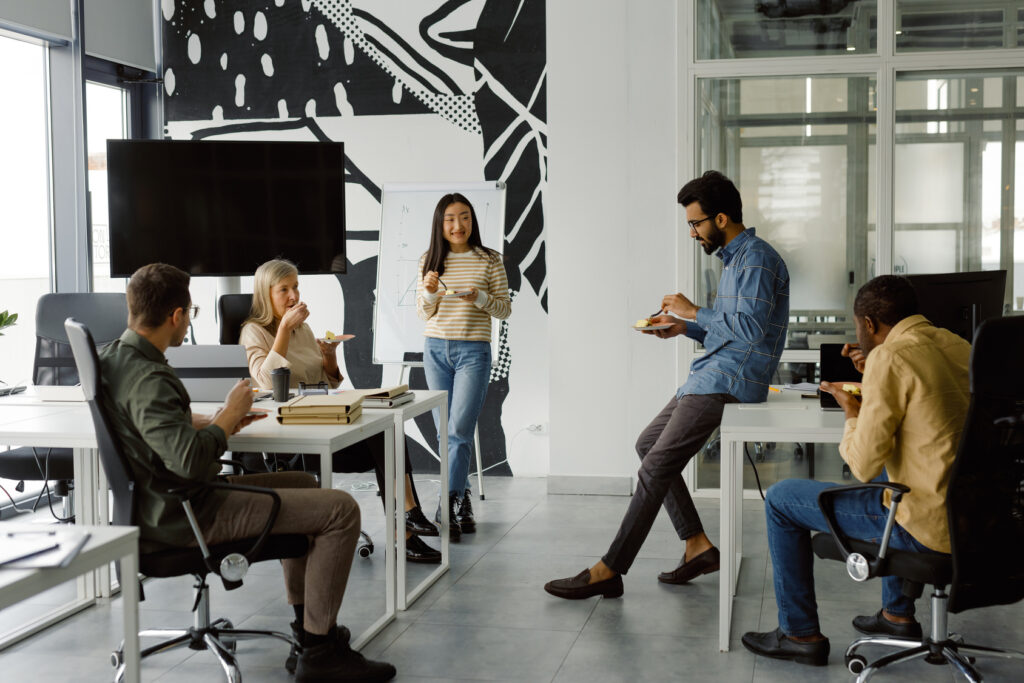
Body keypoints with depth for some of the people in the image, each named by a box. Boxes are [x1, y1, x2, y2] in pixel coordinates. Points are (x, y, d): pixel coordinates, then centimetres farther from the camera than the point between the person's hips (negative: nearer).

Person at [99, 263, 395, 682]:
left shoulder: (112, 357, 5)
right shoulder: (147, 377, -25)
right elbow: (190, 458, -34)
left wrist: (213, 422, 7)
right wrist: (229, 415, -16)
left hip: (161, 503, 11)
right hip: (184, 517, -11)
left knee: (303, 484, 26)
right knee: (341, 509, -11)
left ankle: (307, 619, 31)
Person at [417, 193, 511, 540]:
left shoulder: (489, 260, 0)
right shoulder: (429, 261, 6)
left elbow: (505, 309, 1)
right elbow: (423, 314, 7)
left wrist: (479, 297, -18)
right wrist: (430, 292, -14)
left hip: (473, 351, -3)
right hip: (436, 350, 3)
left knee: (459, 430, -12)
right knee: (445, 431, 7)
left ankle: (446, 508, -12)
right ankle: (462, 499, 20)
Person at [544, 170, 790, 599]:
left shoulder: (757, 259, -13)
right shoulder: (734, 258, 19)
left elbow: (750, 328, -25)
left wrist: (692, 311, -15)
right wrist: (684, 327, 11)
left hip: (729, 378, -11)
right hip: (712, 375, 11)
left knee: (656, 467, -15)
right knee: (648, 443, 15)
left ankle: (609, 571, -12)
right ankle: (697, 546, 13)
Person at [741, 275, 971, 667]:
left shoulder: (889, 358, -18)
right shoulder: (957, 346, 8)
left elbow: (863, 465, -19)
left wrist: (851, 412, -1)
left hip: (930, 525, -9)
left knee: (781, 499, 6)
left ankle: (800, 634, 19)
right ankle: (898, 613, 43)